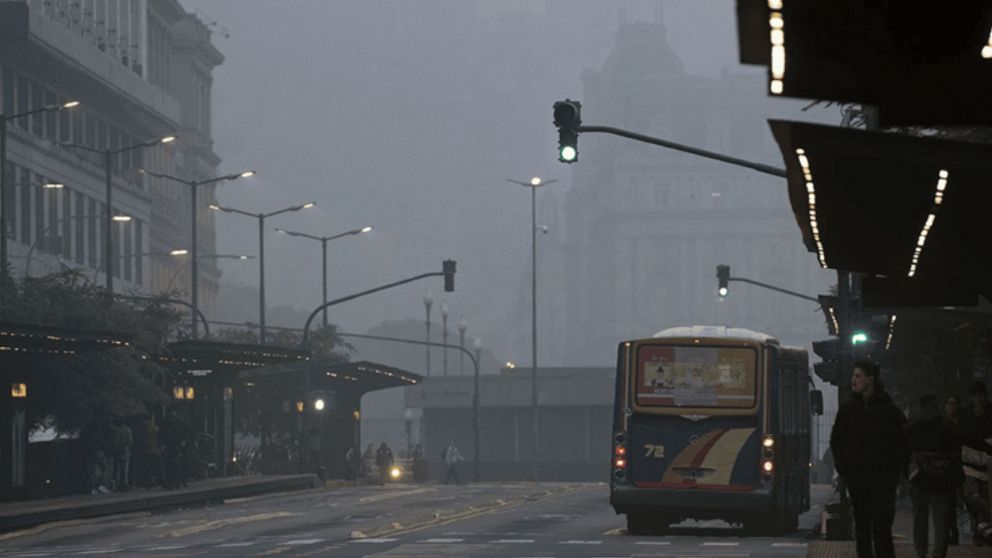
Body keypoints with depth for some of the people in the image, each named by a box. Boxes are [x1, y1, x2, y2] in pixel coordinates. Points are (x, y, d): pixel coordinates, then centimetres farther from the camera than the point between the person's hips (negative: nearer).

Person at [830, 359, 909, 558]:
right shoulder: (848, 408, 8)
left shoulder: (889, 410, -1)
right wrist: (843, 467, 7)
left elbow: (903, 444, 4)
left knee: (882, 526, -10)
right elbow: (836, 441, 17)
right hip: (856, 477, 3)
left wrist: (893, 471, -3)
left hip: (882, 477, -3)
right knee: (862, 527, 6)